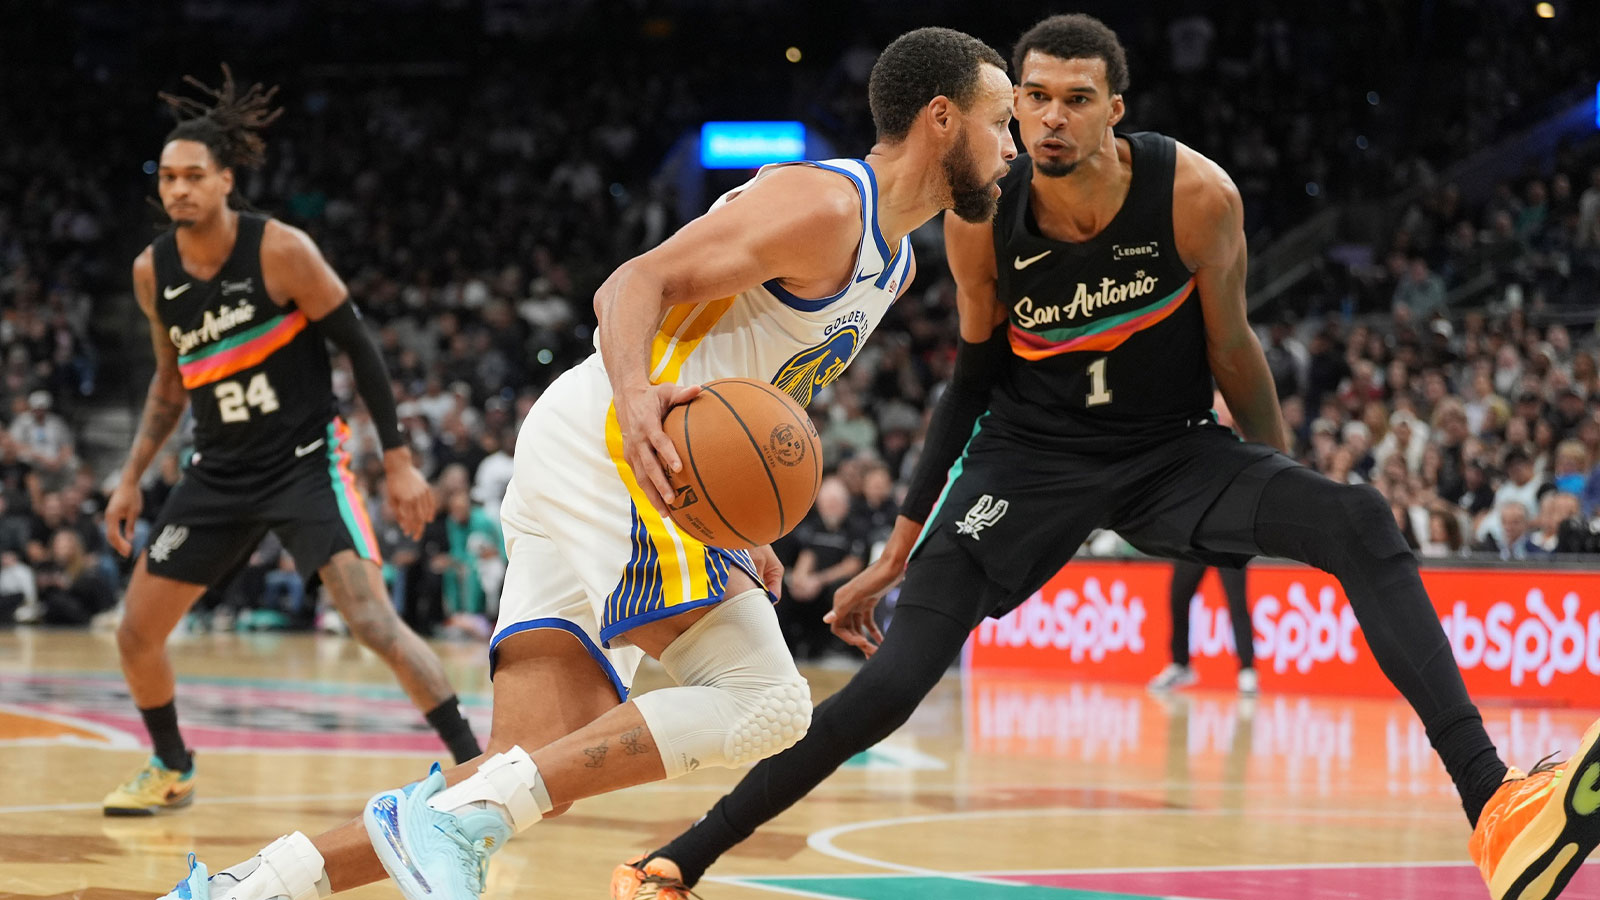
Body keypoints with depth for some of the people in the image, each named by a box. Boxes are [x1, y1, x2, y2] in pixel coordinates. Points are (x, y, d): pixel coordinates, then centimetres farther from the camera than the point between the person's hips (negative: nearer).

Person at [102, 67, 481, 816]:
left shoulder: (281, 251, -16)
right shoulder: (152, 272, 0)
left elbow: (360, 349, -10)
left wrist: (398, 461, -12)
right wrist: (132, 479, 14)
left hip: (306, 463, -6)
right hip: (219, 473, 6)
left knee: (372, 619, -21)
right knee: (136, 633, 6)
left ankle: (477, 764, -14)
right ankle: (171, 769, 31)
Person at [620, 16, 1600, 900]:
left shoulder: (1195, 194, -20)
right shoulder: (984, 216, -15)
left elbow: (1231, 350, -5)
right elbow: (976, 372, 1)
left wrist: (1291, 511, 3)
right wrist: (897, 549, 3)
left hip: (1174, 451, 0)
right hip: (1031, 455, 0)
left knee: (1360, 525, -26)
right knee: (893, 682, -15)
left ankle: (1494, 807, -32)